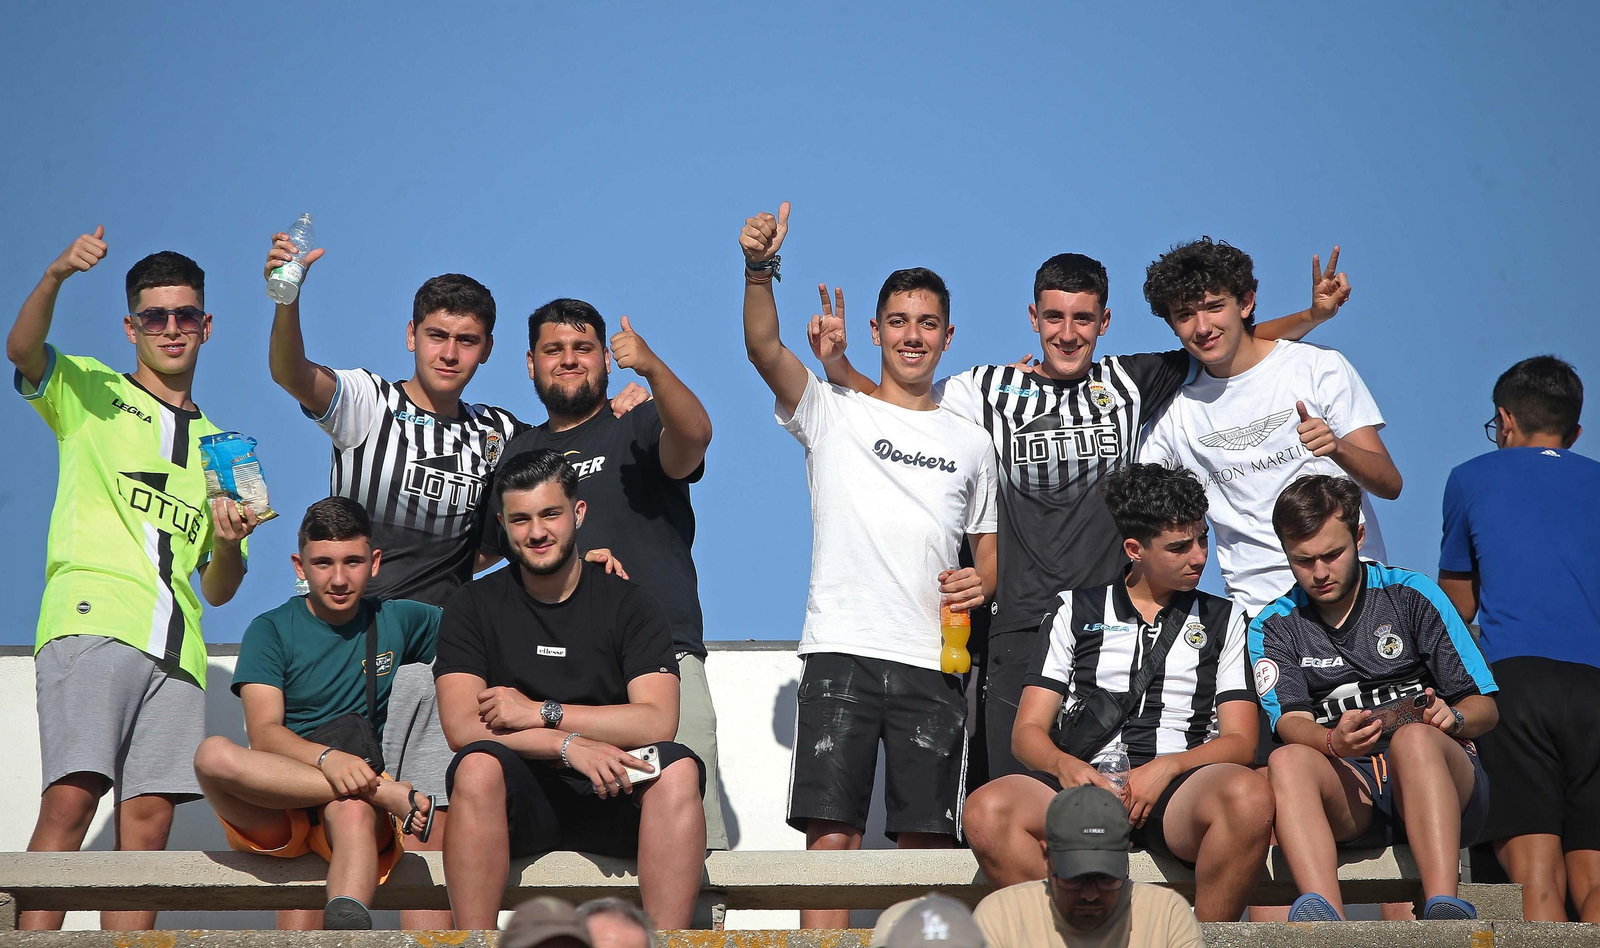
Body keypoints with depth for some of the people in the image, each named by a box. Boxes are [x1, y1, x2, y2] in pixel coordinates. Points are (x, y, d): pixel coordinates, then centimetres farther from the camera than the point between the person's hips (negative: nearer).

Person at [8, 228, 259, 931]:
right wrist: (55, 276, -25)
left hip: (176, 646, 5)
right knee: (72, 795, -19)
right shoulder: (90, 392, 17)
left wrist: (229, 542, 3)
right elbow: (22, 349, -7)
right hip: (92, 617, -4)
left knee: (149, 816, -6)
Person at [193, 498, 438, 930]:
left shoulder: (397, 622, 15)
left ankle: (346, 920, -64)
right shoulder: (271, 630, 6)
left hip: (356, 802, 1)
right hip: (276, 814, 0)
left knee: (353, 813, -38)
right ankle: (389, 795, -30)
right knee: (213, 755, -33)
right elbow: (264, 733, -8)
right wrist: (326, 758, -29)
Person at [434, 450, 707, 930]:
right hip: (518, 799, 0)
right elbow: (462, 726, -7)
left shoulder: (629, 605, 7)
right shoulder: (474, 606, 7)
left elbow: (658, 722, -6)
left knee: (678, 768, -29)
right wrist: (570, 745, -20)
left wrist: (540, 713, -11)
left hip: (610, 799, 1)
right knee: (478, 765, -33)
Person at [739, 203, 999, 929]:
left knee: (926, 841, 0)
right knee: (831, 835, -8)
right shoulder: (832, 414, 9)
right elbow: (763, 347, -8)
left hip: (933, 663, 3)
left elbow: (988, 549, 23)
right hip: (842, 652, -2)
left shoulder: (969, 442, 19)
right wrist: (759, 269, -25)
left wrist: (982, 582, -1)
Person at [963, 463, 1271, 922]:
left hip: (1179, 785, 0)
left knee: (1249, 798, -37)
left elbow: (1240, 742, 9)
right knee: (986, 810, -31)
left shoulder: (1223, 620, 19)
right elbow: (1028, 731, 12)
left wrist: (1165, 768, -11)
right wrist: (1066, 766, -13)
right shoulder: (1076, 610, 19)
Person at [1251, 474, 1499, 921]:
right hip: (1346, 790, 1)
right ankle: (1323, 915, -54)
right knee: (1286, 761, -31)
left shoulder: (1411, 594, 9)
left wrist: (1450, 716, -16)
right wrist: (1334, 741, -26)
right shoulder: (1274, 628, 13)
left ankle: (1445, 909, -52)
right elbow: (1290, 724, -3)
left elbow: (1485, 708, 8)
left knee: (1413, 738, -35)